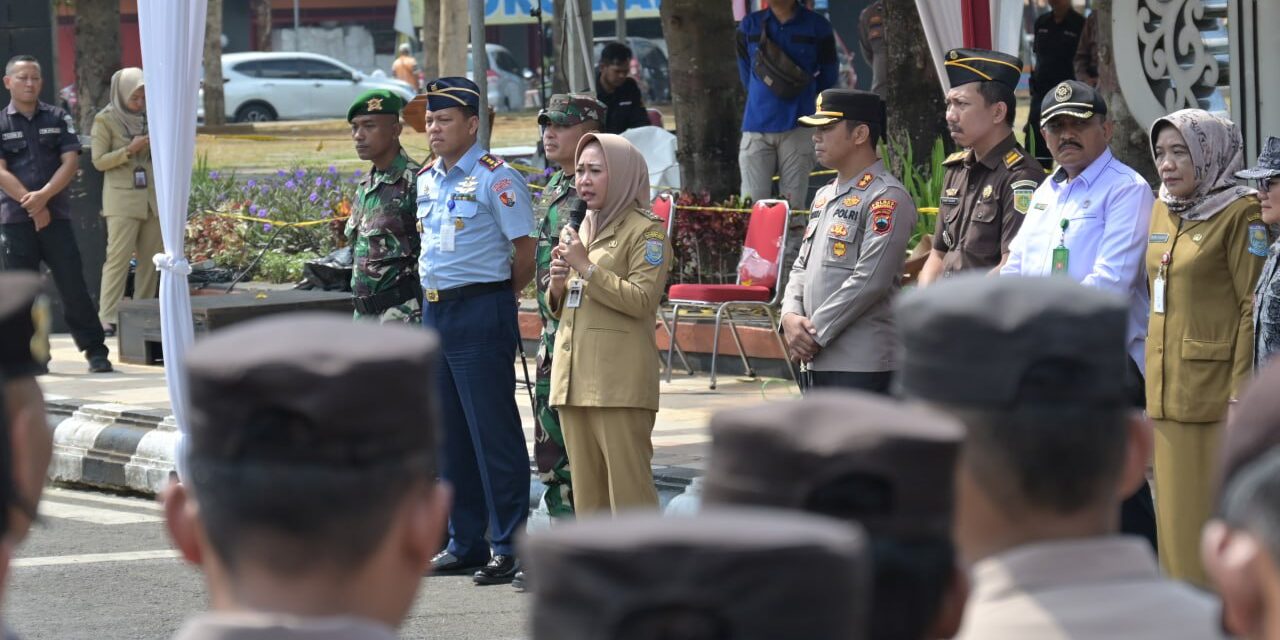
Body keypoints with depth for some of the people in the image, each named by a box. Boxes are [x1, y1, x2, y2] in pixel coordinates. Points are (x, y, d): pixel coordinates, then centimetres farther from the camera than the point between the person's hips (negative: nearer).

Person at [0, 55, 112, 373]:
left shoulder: (58, 119, 9)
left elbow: (71, 163, 0)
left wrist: (44, 196, -13)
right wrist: (32, 205, -12)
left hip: (56, 214, 0)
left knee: (73, 283, -2)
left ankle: (95, 350, 1)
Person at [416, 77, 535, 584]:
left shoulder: (495, 179, -11)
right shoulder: (426, 179, 13)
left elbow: (526, 249, -10)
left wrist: (495, 297, 1)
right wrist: (434, 301, 17)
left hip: (480, 313, -8)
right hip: (434, 312, 8)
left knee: (493, 432, -5)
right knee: (449, 433, 12)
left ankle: (508, 547, -1)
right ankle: (464, 542, 20)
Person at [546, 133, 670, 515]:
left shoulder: (646, 231, -3)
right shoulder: (579, 230, 20)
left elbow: (642, 299, -16)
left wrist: (586, 268, -15)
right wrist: (558, 286, 4)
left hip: (620, 381, -8)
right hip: (574, 376, 8)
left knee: (628, 486, -10)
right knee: (587, 492, 9)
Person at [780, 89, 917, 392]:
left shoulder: (887, 198, -10)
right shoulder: (825, 197, 19)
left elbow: (869, 281, -18)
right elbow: (802, 266, 20)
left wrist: (816, 333, -14)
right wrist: (791, 316, -1)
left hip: (862, 366, -9)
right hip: (817, 361, 9)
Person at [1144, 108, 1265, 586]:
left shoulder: (1242, 214, -8)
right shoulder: (1164, 209, 14)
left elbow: (1253, 306, -13)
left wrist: (1243, 394, -18)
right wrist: (1154, 377, 17)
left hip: (1215, 391, -8)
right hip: (1169, 390, 8)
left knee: (1220, 515, -5)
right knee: (1177, 512, 10)